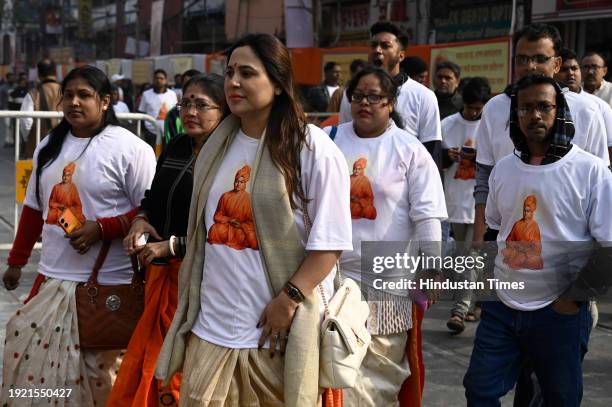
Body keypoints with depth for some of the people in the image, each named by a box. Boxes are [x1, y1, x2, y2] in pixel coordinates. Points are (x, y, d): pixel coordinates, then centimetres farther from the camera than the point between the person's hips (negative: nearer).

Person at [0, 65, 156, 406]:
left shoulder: (130, 148, -10)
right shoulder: (50, 146, 11)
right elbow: (34, 208, 20)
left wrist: (101, 229, -20)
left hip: (109, 283, -6)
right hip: (52, 278, 6)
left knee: (100, 371, 2)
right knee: (33, 358, 10)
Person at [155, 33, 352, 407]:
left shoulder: (313, 148, -9)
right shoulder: (218, 146, 11)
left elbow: (330, 241, -11)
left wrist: (288, 301, -16)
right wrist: (189, 306, 17)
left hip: (279, 327, -5)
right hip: (212, 326, 5)